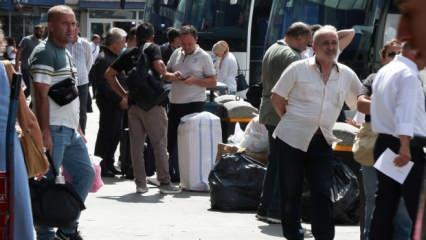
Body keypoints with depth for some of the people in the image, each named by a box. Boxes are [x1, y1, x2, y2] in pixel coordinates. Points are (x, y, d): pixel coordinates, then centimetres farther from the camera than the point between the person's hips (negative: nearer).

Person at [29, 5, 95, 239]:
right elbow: (41, 95, -18)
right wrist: (44, 132, -23)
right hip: (54, 130, -10)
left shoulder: (66, 53, 17)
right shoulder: (44, 53, -12)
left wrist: (77, 127, 21)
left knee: (86, 173, 15)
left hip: (70, 130, 10)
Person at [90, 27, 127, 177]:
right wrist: (119, 99, -21)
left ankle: (109, 164, 23)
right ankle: (101, 167, 3)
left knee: (116, 134, 13)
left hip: (118, 102, 10)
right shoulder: (103, 59, -16)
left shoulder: (115, 58, 15)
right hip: (108, 102, -10)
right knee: (107, 133, -4)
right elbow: (103, 85, -21)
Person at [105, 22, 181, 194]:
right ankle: (164, 183, 2)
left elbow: (109, 74, 10)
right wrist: (167, 75, -2)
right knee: (159, 144, 1)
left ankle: (140, 183, 8)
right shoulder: (153, 48, -2)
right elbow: (159, 65, -22)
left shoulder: (128, 55, 13)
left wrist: (123, 93, 11)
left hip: (133, 103, 5)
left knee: (136, 144, 8)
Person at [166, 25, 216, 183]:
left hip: (194, 103, -6)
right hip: (175, 102, 6)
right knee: (172, 140, 9)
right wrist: (172, 76, -6)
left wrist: (195, 80, -21)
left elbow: (213, 82, -6)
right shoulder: (176, 53, 10)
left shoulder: (203, 57, -5)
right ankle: (173, 174, 18)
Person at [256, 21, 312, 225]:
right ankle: (277, 210, -4)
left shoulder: (271, 50, 17)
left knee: (274, 162, 14)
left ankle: (264, 208, 16)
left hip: (269, 114, 10)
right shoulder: (291, 56, -15)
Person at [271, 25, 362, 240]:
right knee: (291, 192, 6)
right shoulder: (298, 69, -2)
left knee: (323, 194, -2)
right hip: (292, 139, -2)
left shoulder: (346, 75, 6)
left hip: (322, 142, 2)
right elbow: (277, 98, 3)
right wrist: (291, 121, 3)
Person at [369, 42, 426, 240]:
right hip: (407, 147, -9)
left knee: (385, 205, 10)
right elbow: (405, 111, -24)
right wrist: (405, 147, -33)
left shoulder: (384, 71, 17)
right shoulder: (408, 75, -12)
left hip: (384, 142, 9)